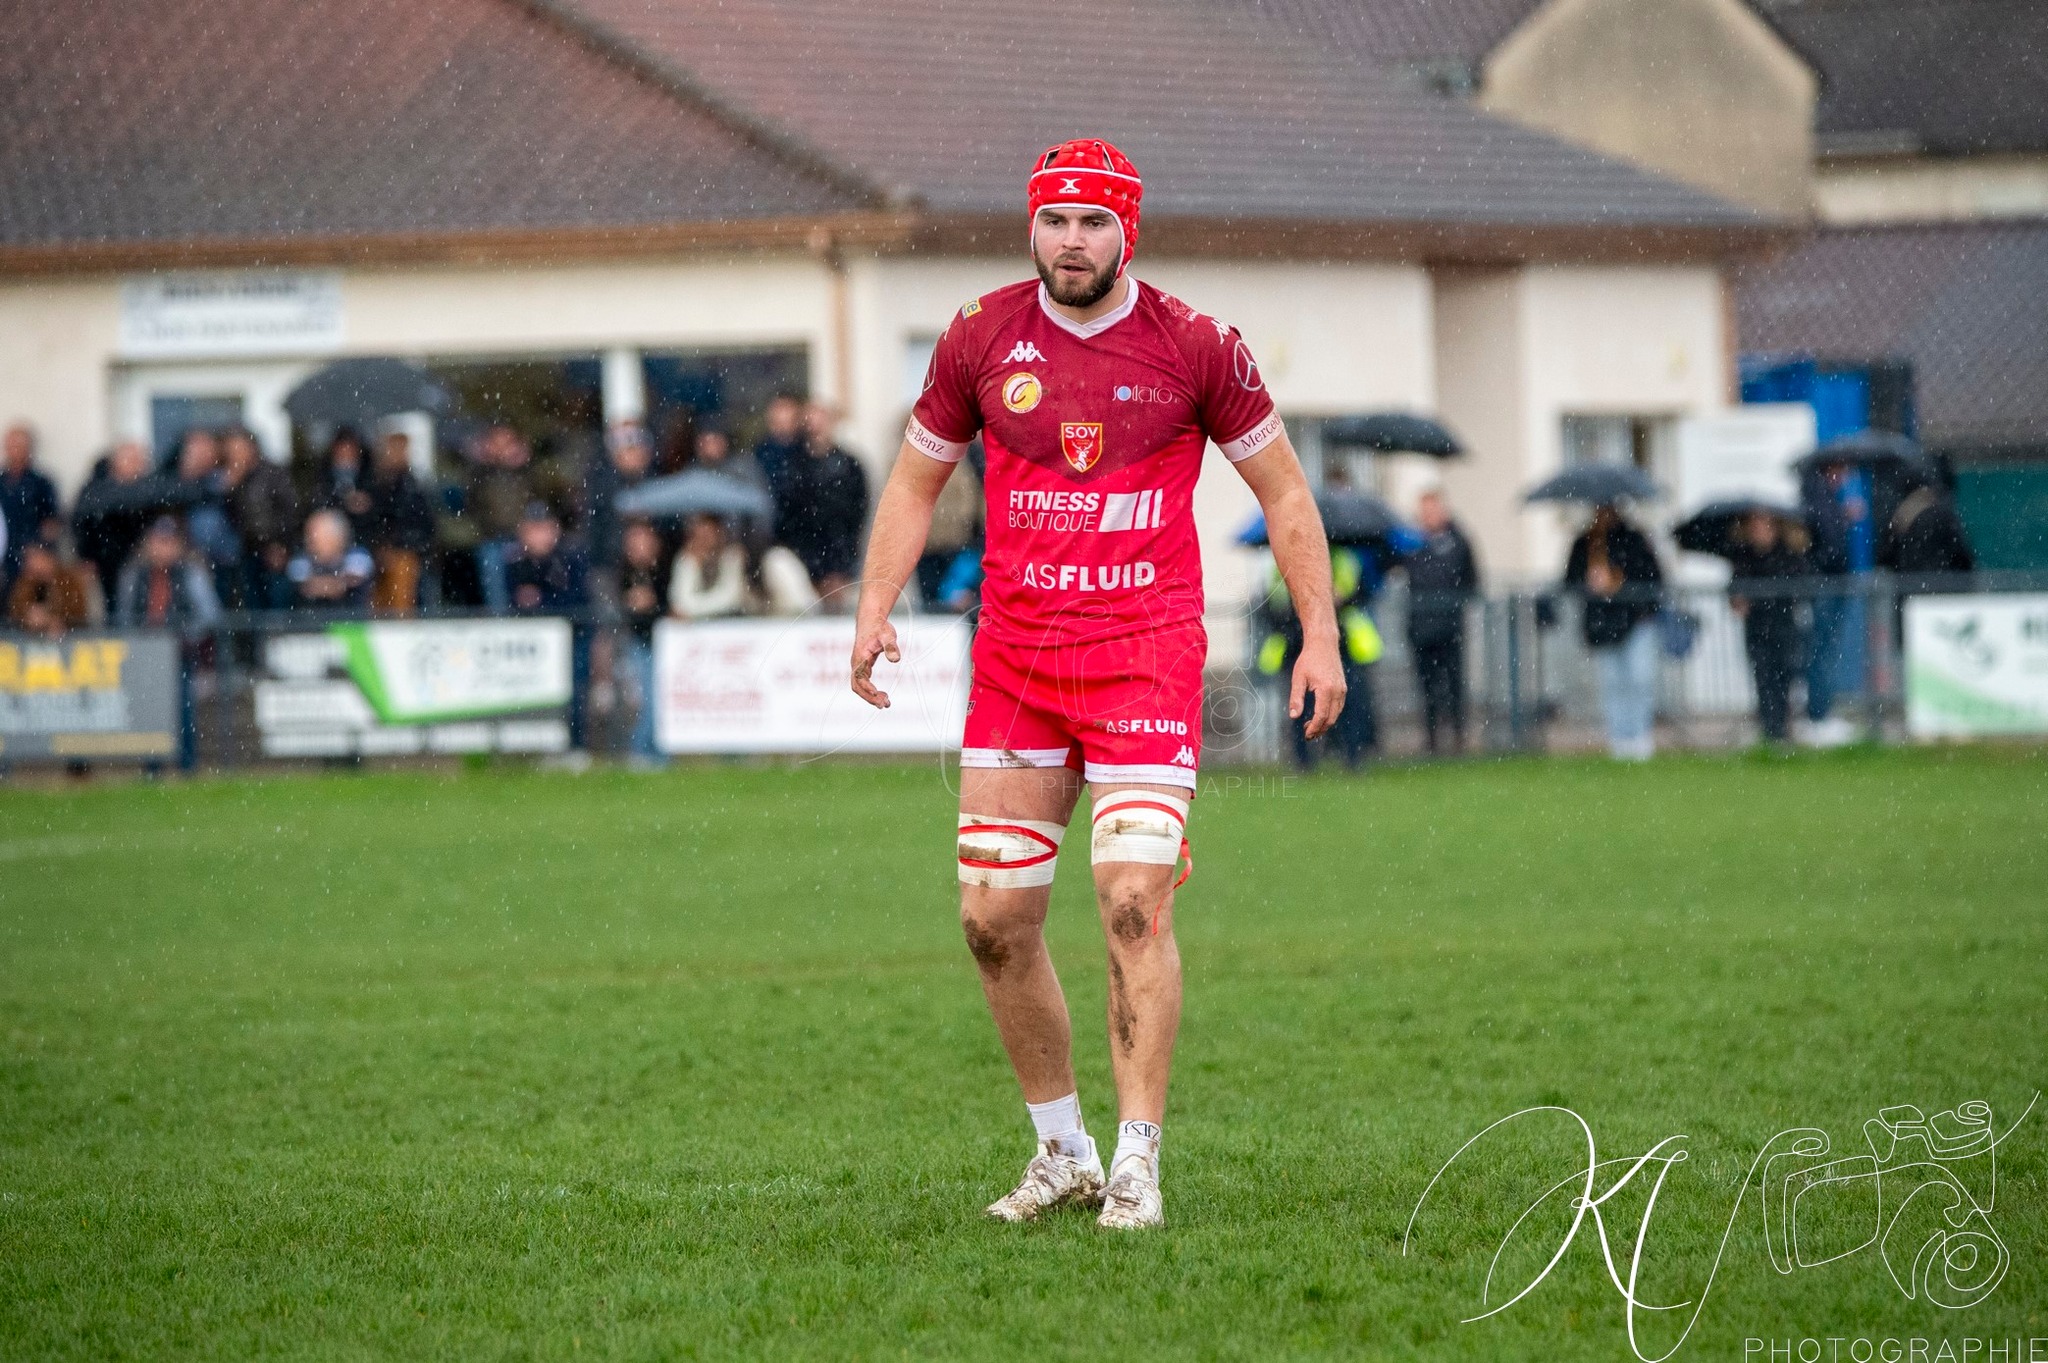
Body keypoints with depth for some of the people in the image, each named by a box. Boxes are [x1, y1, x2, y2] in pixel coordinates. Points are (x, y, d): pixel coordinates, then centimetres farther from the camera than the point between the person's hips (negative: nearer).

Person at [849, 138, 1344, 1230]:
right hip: (1013, 658, 3)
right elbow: (917, 479, 16)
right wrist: (875, 605, 2)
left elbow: (1284, 491, 7)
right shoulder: (980, 338, 5)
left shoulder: (1194, 346, -2)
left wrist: (1320, 635, 0)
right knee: (994, 922, 1)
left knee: (1135, 901, -15)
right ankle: (1062, 1150, 18)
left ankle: (1137, 1164, -10)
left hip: (1146, 655, -3)